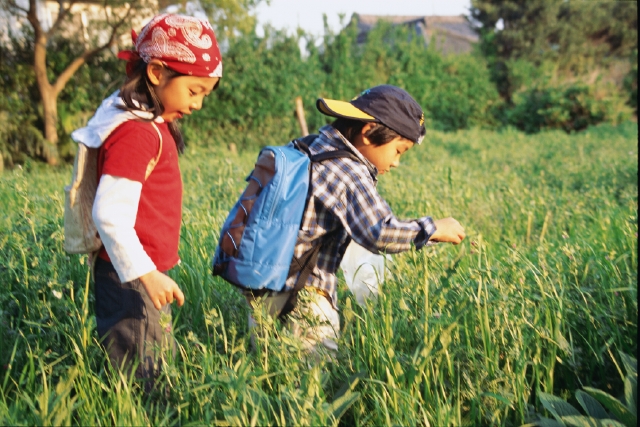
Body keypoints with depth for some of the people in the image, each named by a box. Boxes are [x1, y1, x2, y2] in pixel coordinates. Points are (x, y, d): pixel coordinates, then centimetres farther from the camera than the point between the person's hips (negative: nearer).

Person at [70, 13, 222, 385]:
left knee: (162, 367, 17)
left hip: (146, 273, 10)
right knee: (139, 380, -1)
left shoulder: (153, 124, 10)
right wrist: (146, 275, -26)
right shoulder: (135, 133, -20)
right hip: (132, 282, -10)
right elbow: (110, 214, -26)